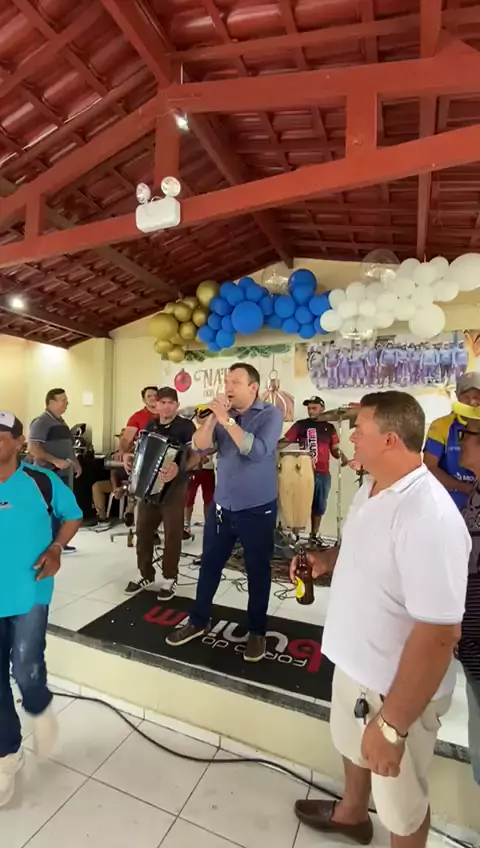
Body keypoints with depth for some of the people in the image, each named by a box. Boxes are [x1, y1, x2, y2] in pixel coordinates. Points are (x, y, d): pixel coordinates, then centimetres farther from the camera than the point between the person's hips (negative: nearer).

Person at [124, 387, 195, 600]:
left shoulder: (186, 426, -8)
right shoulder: (150, 425, 11)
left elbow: (196, 455, -18)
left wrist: (179, 468, -36)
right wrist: (128, 457, -2)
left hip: (174, 487, -6)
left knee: (172, 533, 2)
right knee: (143, 530, 11)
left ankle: (170, 578, 18)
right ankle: (146, 575, 27)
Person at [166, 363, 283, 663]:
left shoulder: (270, 414, -10)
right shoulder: (224, 414, 4)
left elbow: (256, 451, -25)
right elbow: (200, 446, -6)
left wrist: (226, 420, -23)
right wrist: (213, 417, -18)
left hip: (258, 510, -4)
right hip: (221, 506, 5)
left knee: (258, 571, 11)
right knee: (210, 565, 16)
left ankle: (257, 631, 31)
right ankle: (199, 621, 35)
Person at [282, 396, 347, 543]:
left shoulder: (329, 427, 12)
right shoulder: (301, 424, 2)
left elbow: (334, 449, 13)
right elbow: (286, 440, -4)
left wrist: (341, 455, -8)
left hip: (323, 474, 4)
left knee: (319, 507, 12)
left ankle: (314, 536, 26)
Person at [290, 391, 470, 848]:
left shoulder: (428, 517, -34)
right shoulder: (372, 488, -3)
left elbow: (438, 634, -31)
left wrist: (393, 725, -24)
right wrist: (326, 558, -4)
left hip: (396, 685, -8)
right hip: (355, 660, 9)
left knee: (400, 802, 20)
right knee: (353, 745, 34)